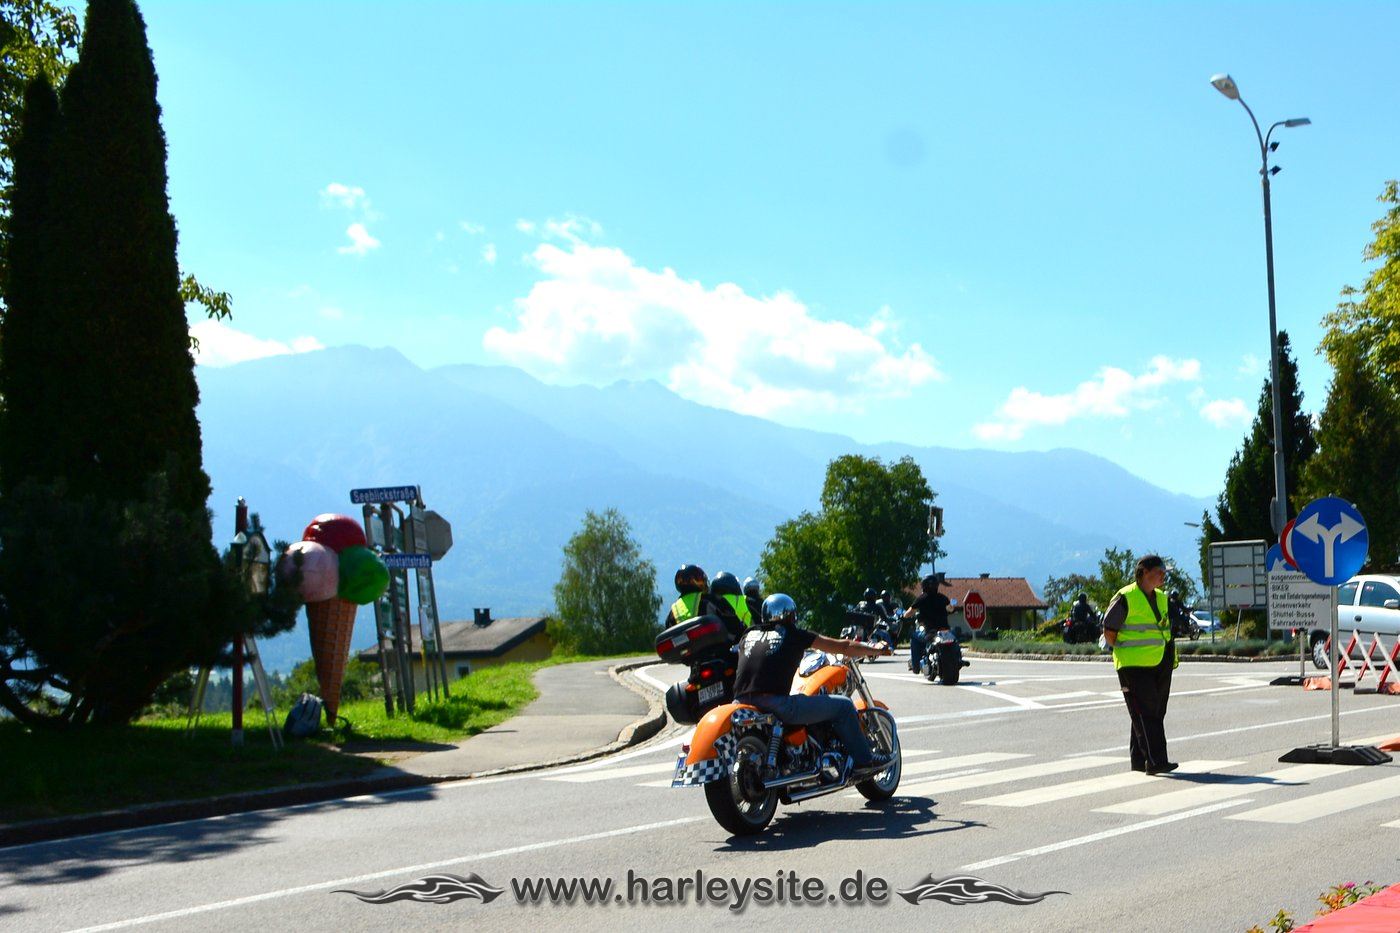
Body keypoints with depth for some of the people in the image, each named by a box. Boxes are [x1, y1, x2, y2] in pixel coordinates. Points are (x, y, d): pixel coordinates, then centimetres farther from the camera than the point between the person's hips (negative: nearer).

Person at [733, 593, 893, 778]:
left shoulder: (748, 635, 20)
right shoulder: (793, 634, 9)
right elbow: (843, 647, 14)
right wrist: (875, 650, 29)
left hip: (741, 701, 6)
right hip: (777, 704, -6)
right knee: (843, 705, 9)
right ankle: (863, 759, 17)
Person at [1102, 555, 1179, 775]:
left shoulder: (1161, 598, 15)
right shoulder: (1125, 598, -10)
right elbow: (1109, 630, -8)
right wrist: (1123, 653, -3)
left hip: (1158, 665, 8)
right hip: (1133, 666, -8)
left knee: (1156, 713, 11)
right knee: (1145, 713, -13)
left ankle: (1139, 759, 19)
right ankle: (1154, 761, -17)